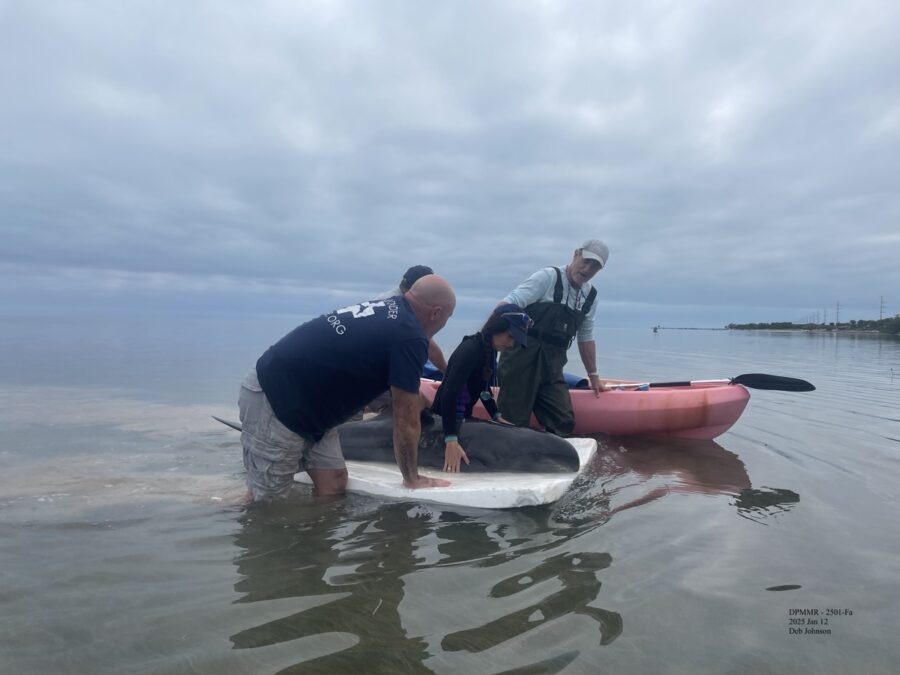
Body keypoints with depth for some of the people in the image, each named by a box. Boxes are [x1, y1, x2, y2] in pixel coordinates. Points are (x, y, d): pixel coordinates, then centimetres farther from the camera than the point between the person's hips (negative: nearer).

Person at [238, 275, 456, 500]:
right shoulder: (410, 337, -18)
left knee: (333, 483, 8)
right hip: (275, 402, -9)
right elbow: (405, 421, -10)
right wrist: (412, 479, 4)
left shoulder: (386, 307, 8)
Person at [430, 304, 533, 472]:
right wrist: (451, 441, -41)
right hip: (444, 418, -9)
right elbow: (449, 393, -35)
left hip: (462, 418, 9)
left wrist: (497, 416, 4)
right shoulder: (469, 350, -26)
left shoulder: (490, 350, 2)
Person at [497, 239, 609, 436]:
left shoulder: (590, 296, 13)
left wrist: (593, 376, 27)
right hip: (522, 356, -6)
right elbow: (509, 303, -16)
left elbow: (586, 338, 23)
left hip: (551, 366, 6)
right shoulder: (548, 277, -7)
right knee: (513, 424, -6)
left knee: (563, 423, 2)